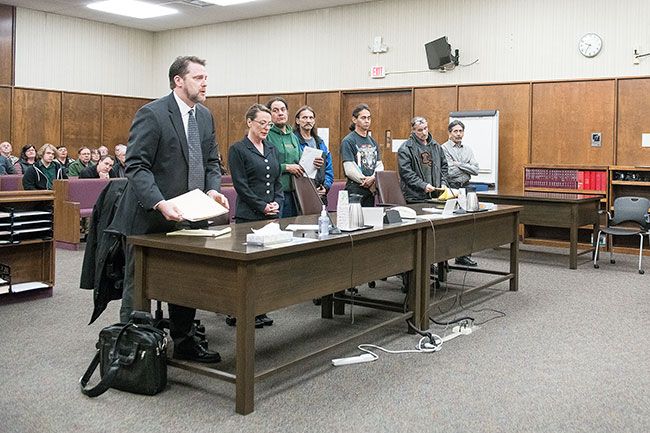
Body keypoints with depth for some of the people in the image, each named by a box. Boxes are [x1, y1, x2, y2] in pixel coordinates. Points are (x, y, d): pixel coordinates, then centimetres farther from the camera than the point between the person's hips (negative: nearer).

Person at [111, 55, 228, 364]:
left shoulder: (205, 116, 10)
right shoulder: (152, 114, -13)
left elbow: (211, 161, 15)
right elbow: (136, 166, -18)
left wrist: (212, 189, -6)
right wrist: (159, 203, -30)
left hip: (187, 217, 7)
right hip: (148, 219, -7)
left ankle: (184, 343, 31)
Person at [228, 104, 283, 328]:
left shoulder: (272, 149, 15)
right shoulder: (238, 149, -4)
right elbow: (240, 185, -10)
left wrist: (277, 203, -1)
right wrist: (262, 206, -12)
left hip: (271, 216, 6)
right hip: (248, 216, -6)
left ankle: (259, 311, 16)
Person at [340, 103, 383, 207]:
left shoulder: (373, 142, 17)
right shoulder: (348, 141, -5)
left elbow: (379, 165, 10)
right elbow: (349, 170, -14)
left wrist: (373, 178, -12)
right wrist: (368, 183, -11)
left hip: (371, 191, 6)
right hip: (355, 190, -6)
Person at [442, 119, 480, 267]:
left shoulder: (467, 150, 16)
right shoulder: (444, 149, -3)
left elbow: (476, 170, 4)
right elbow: (448, 172, -14)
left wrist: (459, 165, -7)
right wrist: (466, 168, -3)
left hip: (465, 188, 6)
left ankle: (462, 255, 16)